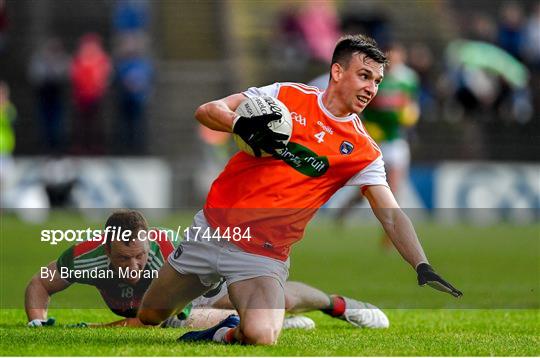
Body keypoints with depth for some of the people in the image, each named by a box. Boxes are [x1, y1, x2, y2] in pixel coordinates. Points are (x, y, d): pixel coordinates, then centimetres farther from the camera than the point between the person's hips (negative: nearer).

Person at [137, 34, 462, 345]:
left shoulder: (363, 151, 0)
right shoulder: (287, 95, 0)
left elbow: (392, 216, -2)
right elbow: (207, 111, -2)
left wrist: (423, 267, -17)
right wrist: (243, 125, -23)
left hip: (264, 253, -1)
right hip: (213, 226, 1)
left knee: (261, 336, -29)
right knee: (150, 316, 8)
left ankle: (226, 333, 6)